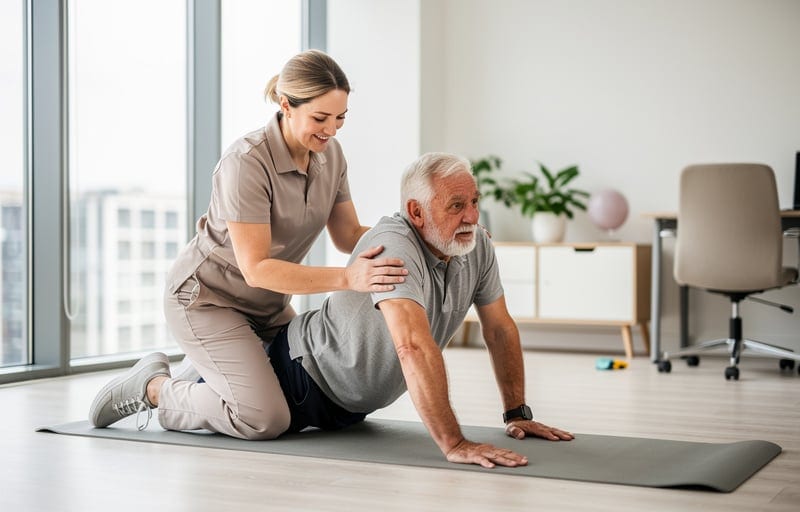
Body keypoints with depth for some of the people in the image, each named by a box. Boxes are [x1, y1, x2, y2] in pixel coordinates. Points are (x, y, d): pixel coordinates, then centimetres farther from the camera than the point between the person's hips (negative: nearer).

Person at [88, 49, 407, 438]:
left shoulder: (330, 154, -5)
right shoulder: (247, 162, -29)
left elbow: (348, 235, 0)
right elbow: (256, 268, -31)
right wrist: (346, 278, -40)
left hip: (267, 304, 8)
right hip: (206, 298, -8)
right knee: (266, 419, -21)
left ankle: (209, 382, 24)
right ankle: (153, 388, 2)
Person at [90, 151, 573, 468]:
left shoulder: (477, 247, -12)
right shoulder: (395, 245, -37)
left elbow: (501, 329, -1)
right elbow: (415, 347, -47)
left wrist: (518, 414, -3)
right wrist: (453, 443, -51)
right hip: (304, 371, -8)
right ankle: (155, 385, 20)